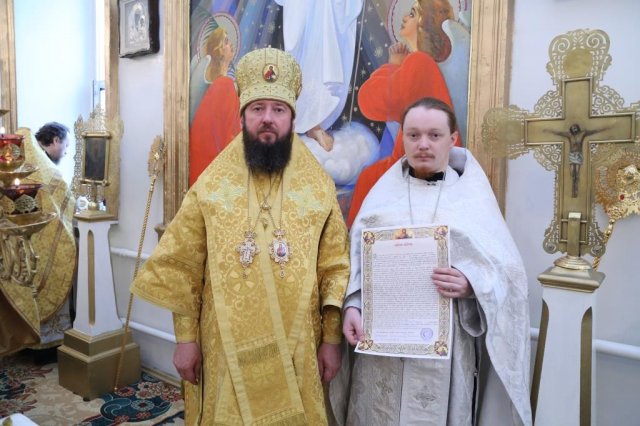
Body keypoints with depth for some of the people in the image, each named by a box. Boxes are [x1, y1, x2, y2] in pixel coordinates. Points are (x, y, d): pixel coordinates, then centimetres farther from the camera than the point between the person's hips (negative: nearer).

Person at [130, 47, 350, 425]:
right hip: (225, 346, 0)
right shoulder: (211, 185, -2)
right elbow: (184, 269, 0)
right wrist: (186, 337, 0)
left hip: (296, 348, 0)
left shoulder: (320, 188, -2)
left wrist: (332, 339, -3)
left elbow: (336, 269, -1)